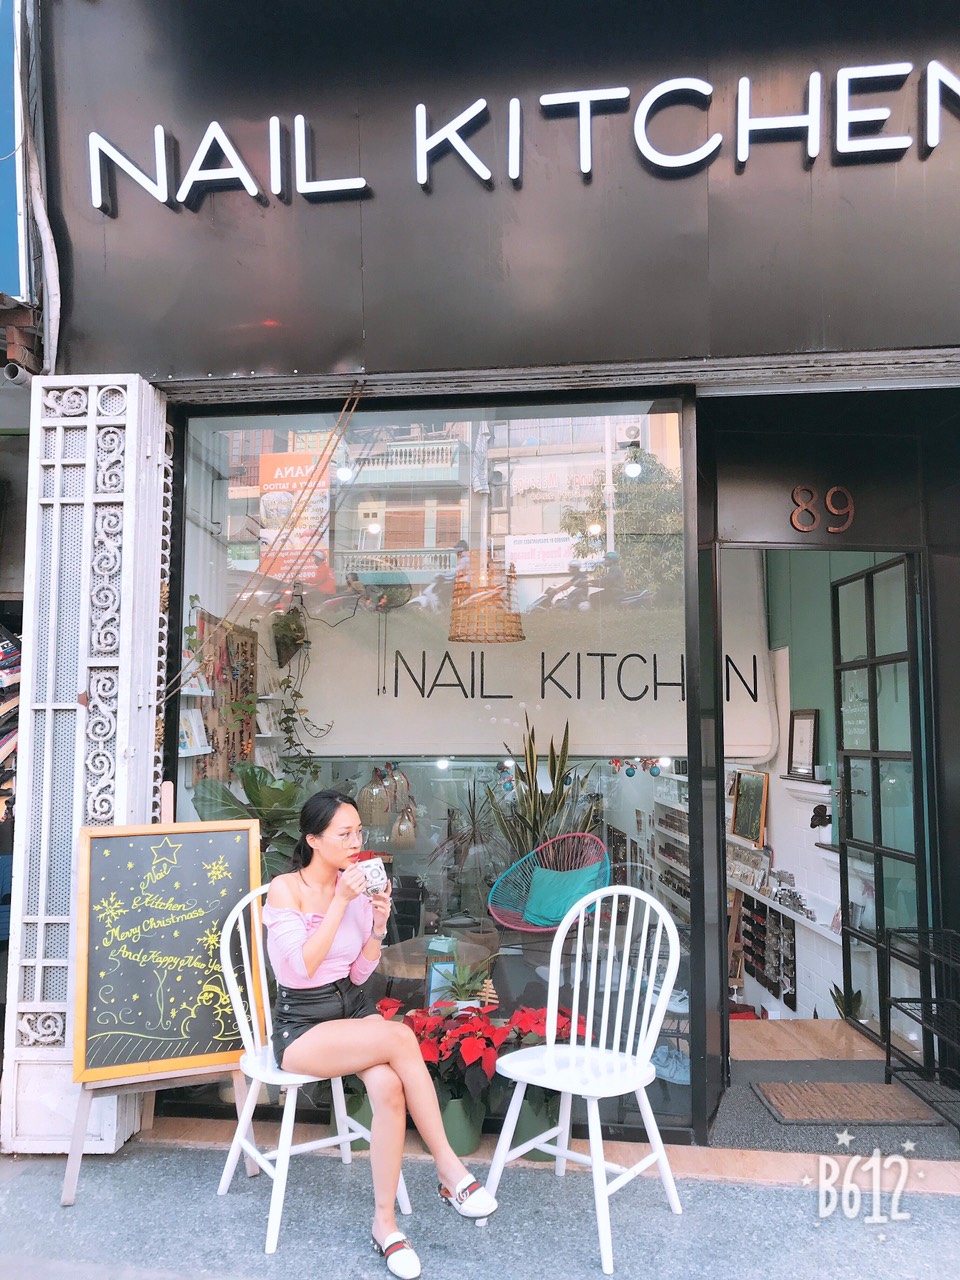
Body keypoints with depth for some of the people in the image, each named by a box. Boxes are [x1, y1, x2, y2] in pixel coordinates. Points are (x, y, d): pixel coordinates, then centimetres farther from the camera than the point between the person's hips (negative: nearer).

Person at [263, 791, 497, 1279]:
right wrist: (341, 902, -24)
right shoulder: (285, 889, -11)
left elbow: (359, 973, 5)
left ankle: (385, 1222, -13)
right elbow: (302, 965, -21)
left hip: (354, 1007, 5)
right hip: (302, 1025, -4)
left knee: (390, 1088, -28)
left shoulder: (355, 885, 3)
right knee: (401, 1037, -30)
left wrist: (378, 925, -12)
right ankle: (450, 1173, -17)